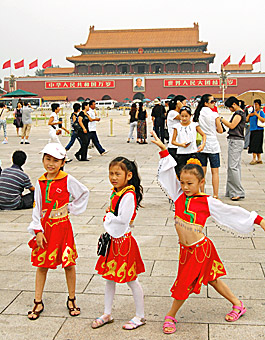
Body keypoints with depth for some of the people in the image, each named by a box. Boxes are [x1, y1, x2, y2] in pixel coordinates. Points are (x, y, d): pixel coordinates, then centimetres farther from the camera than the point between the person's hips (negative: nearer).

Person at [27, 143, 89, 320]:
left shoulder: (67, 180, -8)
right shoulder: (40, 182, 2)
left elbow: (84, 193, 3)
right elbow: (37, 207, 4)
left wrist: (72, 208, -2)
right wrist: (37, 230, -2)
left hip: (62, 226, -3)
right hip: (45, 227, 3)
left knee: (69, 263, 6)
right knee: (41, 264, 9)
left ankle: (72, 299, 23)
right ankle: (38, 302, 21)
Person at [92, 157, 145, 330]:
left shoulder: (129, 195, -21)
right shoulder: (116, 192, 7)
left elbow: (123, 219, -26)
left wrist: (108, 217, -12)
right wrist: (109, 218, 0)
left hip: (124, 241, -9)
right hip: (113, 240, 9)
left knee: (131, 280, 5)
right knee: (109, 278, 17)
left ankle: (140, 316, 21)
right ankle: (107, 314, 31)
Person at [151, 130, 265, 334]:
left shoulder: (207, 202, -12)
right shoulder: (179, 195, 0)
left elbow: (232, 212, -7)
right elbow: (168, 173, 2)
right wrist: (163, 149, -3)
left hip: (200, 249, -5)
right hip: (185, 249, 5)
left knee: (185, 283, 4)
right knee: (211, 279, 18)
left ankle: (171, 316, 25)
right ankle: (238, 305, 37)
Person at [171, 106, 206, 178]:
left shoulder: (194, 125, 3)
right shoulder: (177, 127, 3)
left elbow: (203, 135, 12)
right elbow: (173, 141, 5)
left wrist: (203, 144, -5)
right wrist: (181, 144, -13)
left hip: (193, 153, 0)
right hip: (181, 154, 0)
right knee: (180, 174, -1)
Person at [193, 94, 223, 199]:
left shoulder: (198, 114, 1)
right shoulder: (215, 115, -10)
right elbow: (220, 130, -3)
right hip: (213, 145, -4)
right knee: (215, 171, 3)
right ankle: (215, 195, 5)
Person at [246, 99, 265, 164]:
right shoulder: (252, 112, 16)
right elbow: (246, 120, 15)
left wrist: (257, 114, -18)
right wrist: (249, 115, -1)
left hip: (258, 130, -7)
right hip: (252, 130, 7)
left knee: (255, 145, -13)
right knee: (257, 146, 8)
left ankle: (254, 159, -13)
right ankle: (259, 159, 13)